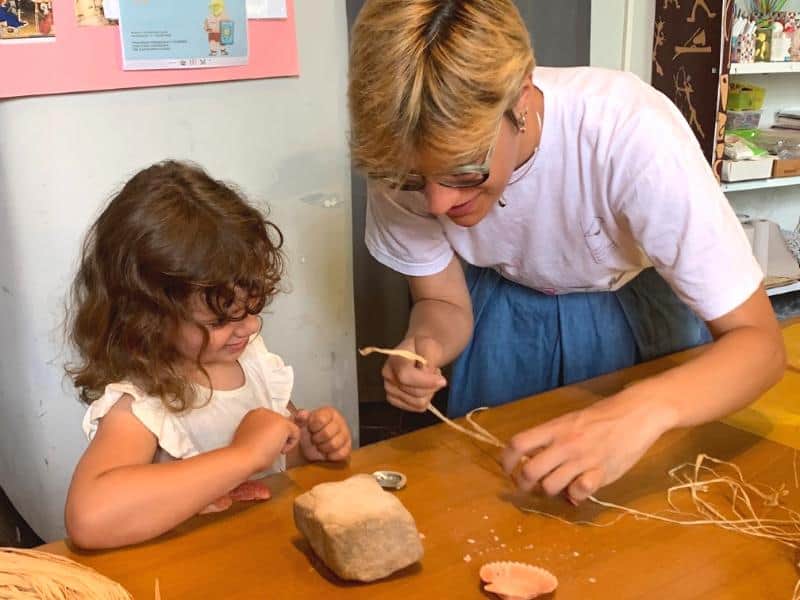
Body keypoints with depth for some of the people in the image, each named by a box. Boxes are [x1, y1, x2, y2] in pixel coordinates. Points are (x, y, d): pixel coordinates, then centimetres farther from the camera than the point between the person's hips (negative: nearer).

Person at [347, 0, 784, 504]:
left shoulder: (632, 134, -39)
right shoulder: (405, 155, -28)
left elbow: (758, 340, -33)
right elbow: (443, 302, -12)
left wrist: (646, 410, -53)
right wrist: (424, 349, -35)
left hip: (639, 295, -1)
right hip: (503, 297, 2)